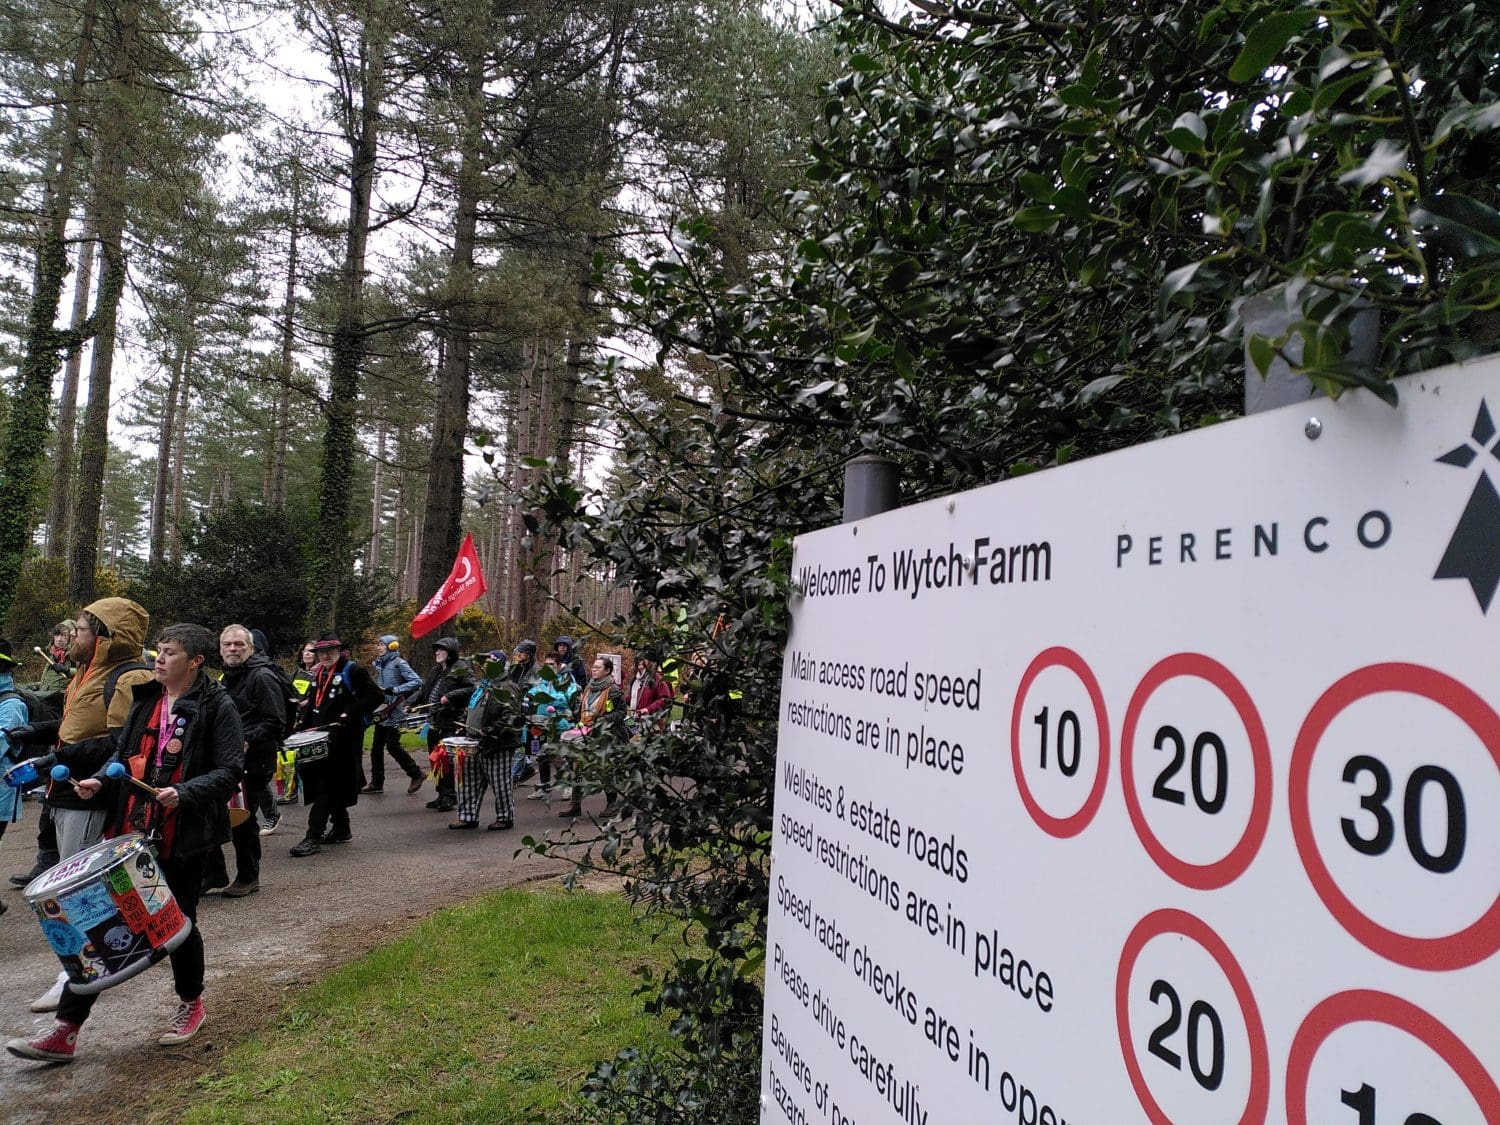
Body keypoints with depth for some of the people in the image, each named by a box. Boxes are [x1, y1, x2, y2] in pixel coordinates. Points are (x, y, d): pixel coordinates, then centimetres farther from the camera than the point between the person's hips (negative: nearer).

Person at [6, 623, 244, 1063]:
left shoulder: (216, 706, -10)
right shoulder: (145, 699, 9)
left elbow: (230, 770, -13)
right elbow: (124, 753, 18)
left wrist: (183, 792, -26)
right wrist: (101, 780, -1)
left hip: (181, 836, -5)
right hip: (131, 830, 5)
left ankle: (191, 1003, 35)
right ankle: (65, 1031, 12)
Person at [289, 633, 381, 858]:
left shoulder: (353, 671, -6)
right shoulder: (319, 674, 18)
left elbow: (375, 696, -13)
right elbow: (313, 703, 27)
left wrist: (350, 714, -19)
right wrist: (303, 723, 11)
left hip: (342, 739, -8)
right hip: (320, 737, 8)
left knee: (327, 785, -10)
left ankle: (314, 838, -11)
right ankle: (341, 829, 25)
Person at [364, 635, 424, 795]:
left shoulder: (399, 663, -10)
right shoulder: (379, 664, 14)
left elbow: (417, 682, -18)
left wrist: (394, 690, -22)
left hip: (395, 712, -8)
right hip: (382, 711, 8)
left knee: (392, 745, -7)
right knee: (376, 746, 7)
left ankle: (416, 775, 7)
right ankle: (377, 783, 14)